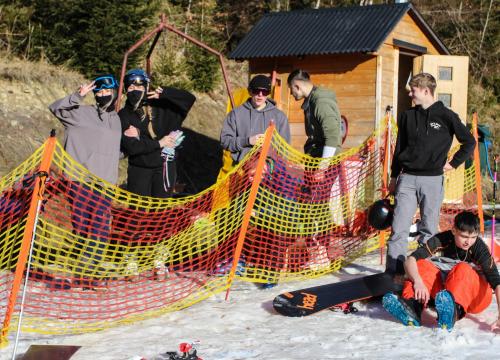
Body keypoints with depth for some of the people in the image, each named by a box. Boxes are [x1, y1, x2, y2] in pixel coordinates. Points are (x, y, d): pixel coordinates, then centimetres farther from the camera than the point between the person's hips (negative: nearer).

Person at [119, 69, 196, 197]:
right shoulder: (124, 115, -3)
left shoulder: (161, 107, 0)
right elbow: (129, 146, -12)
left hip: (164, 167, 0)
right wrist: (159, 143, -13)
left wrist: (165, 93, -19)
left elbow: (189, 98, -6)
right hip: (139, 170, 0)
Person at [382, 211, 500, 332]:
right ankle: (412, 306, -45)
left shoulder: (479, 247, -17)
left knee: (463, 269, -32)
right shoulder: (442, 240, -11)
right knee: (422, 265, -18)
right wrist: (418, 282, -41)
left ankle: (453, 312, -61)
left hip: (476, 296, -3)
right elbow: (410, 260, -20)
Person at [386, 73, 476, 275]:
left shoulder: (446, 116, -3)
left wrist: (453, 163, 2)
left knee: (429, 229, 6)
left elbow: (469, 143, 5)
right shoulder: (407, 116, 9)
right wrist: (394, 178, 14)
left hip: (432, 180, -2)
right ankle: (393, 272, -3)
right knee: (399, 228, -4)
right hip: (407, 178, 2)